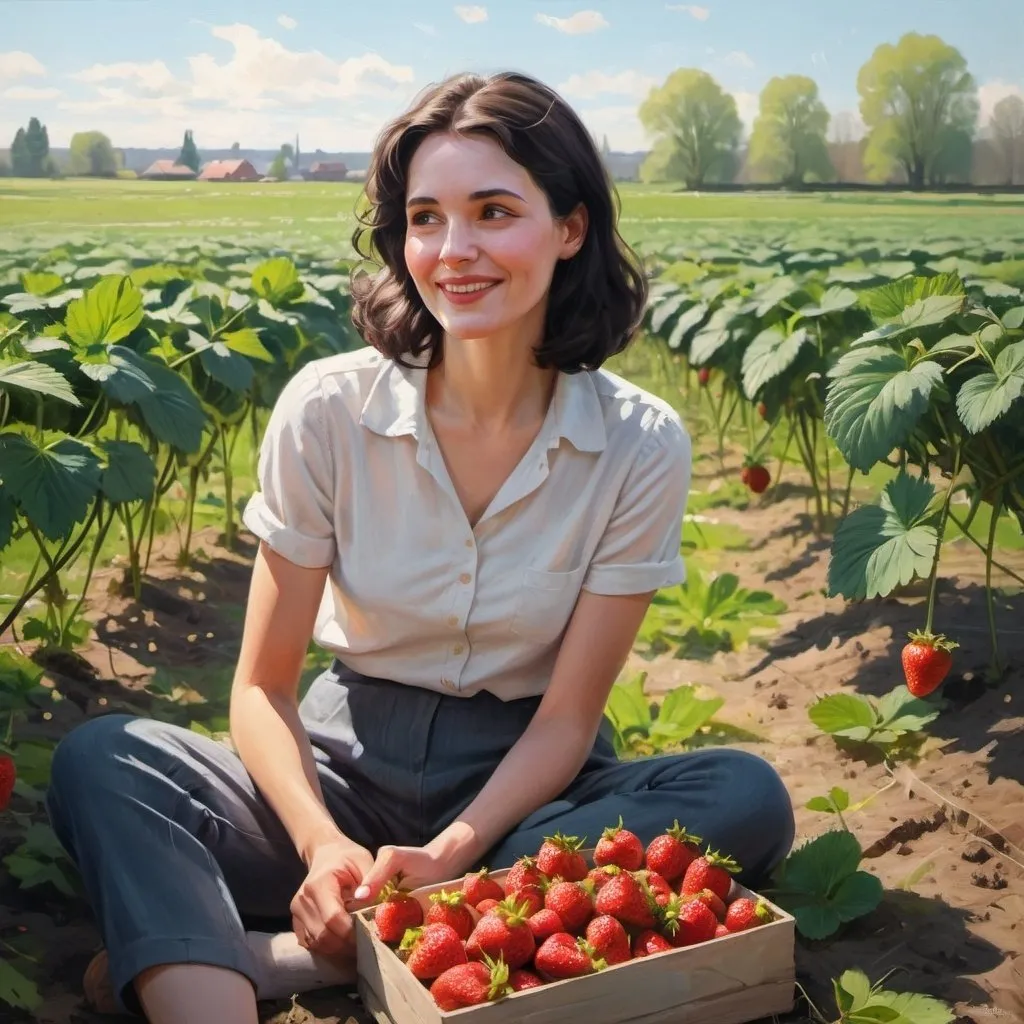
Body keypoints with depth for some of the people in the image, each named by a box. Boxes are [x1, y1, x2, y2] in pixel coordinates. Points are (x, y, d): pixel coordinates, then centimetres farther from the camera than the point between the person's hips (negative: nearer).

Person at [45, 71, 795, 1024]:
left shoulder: (641, 445, -12)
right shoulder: (327, 408, -11)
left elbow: (567, 719, -9)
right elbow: (263, 686, -8)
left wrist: (447, 856, -26)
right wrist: (322, 844, -26)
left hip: (523, 791, 1)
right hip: (347, 767, 0)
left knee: (747, 799, -29)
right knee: (99, 760, -22)